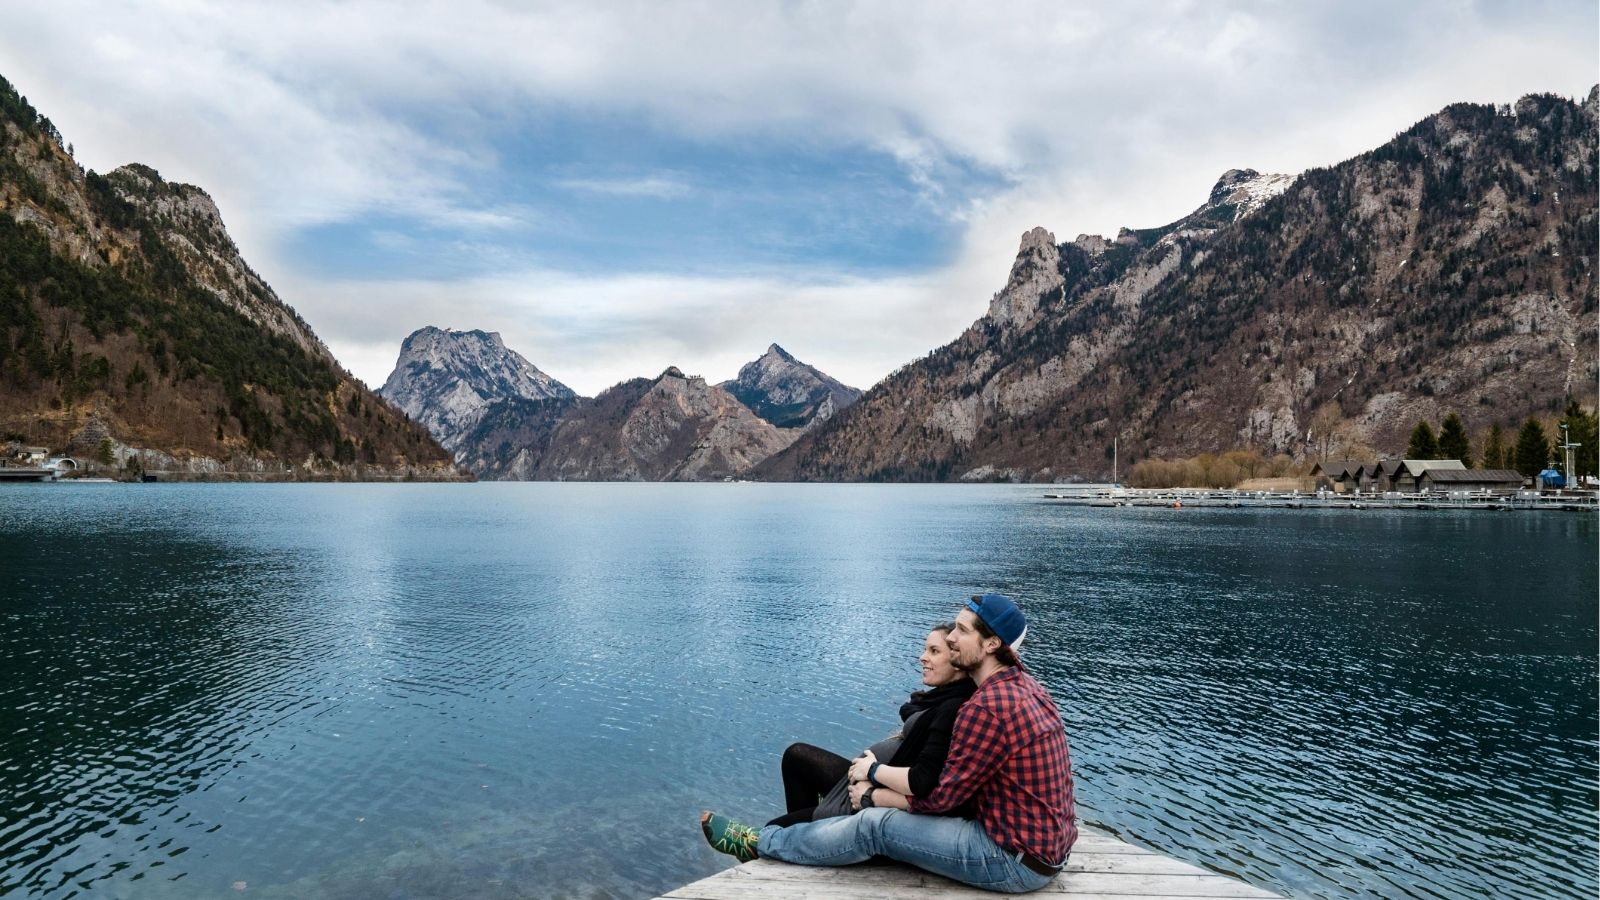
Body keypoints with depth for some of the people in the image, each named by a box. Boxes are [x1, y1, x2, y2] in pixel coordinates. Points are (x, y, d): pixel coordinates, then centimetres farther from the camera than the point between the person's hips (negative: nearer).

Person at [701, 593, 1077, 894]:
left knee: (875, 825, -6)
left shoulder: (988, 707, -25)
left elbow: (940, 796, -17)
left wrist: (875, 772, -2)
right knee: (888, 806, 17)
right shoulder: (1021, 684, 7)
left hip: (1018, 859, -9)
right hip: (1043, 842, 9)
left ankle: (758, 843, 12)